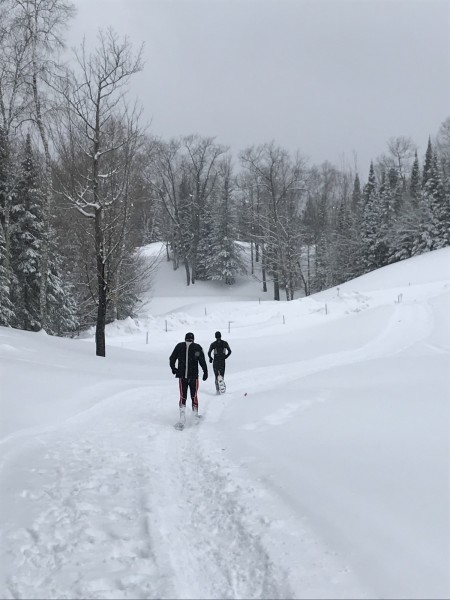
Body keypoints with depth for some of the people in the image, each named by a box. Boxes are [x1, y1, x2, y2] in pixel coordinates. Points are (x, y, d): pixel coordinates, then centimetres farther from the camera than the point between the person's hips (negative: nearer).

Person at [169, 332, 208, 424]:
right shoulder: (197, 347, -2)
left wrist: (173, 369, 22)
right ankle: (195, 415, 17)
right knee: (194, 396, 13)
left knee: (182, 396, 6)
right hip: (194, 376, -1)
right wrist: (205, 372, -2)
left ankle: (182, 413, -10)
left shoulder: (179, 346, 4)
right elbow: (202, 361, -8)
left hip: (182, 376, 1)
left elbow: (172, 359, 7)